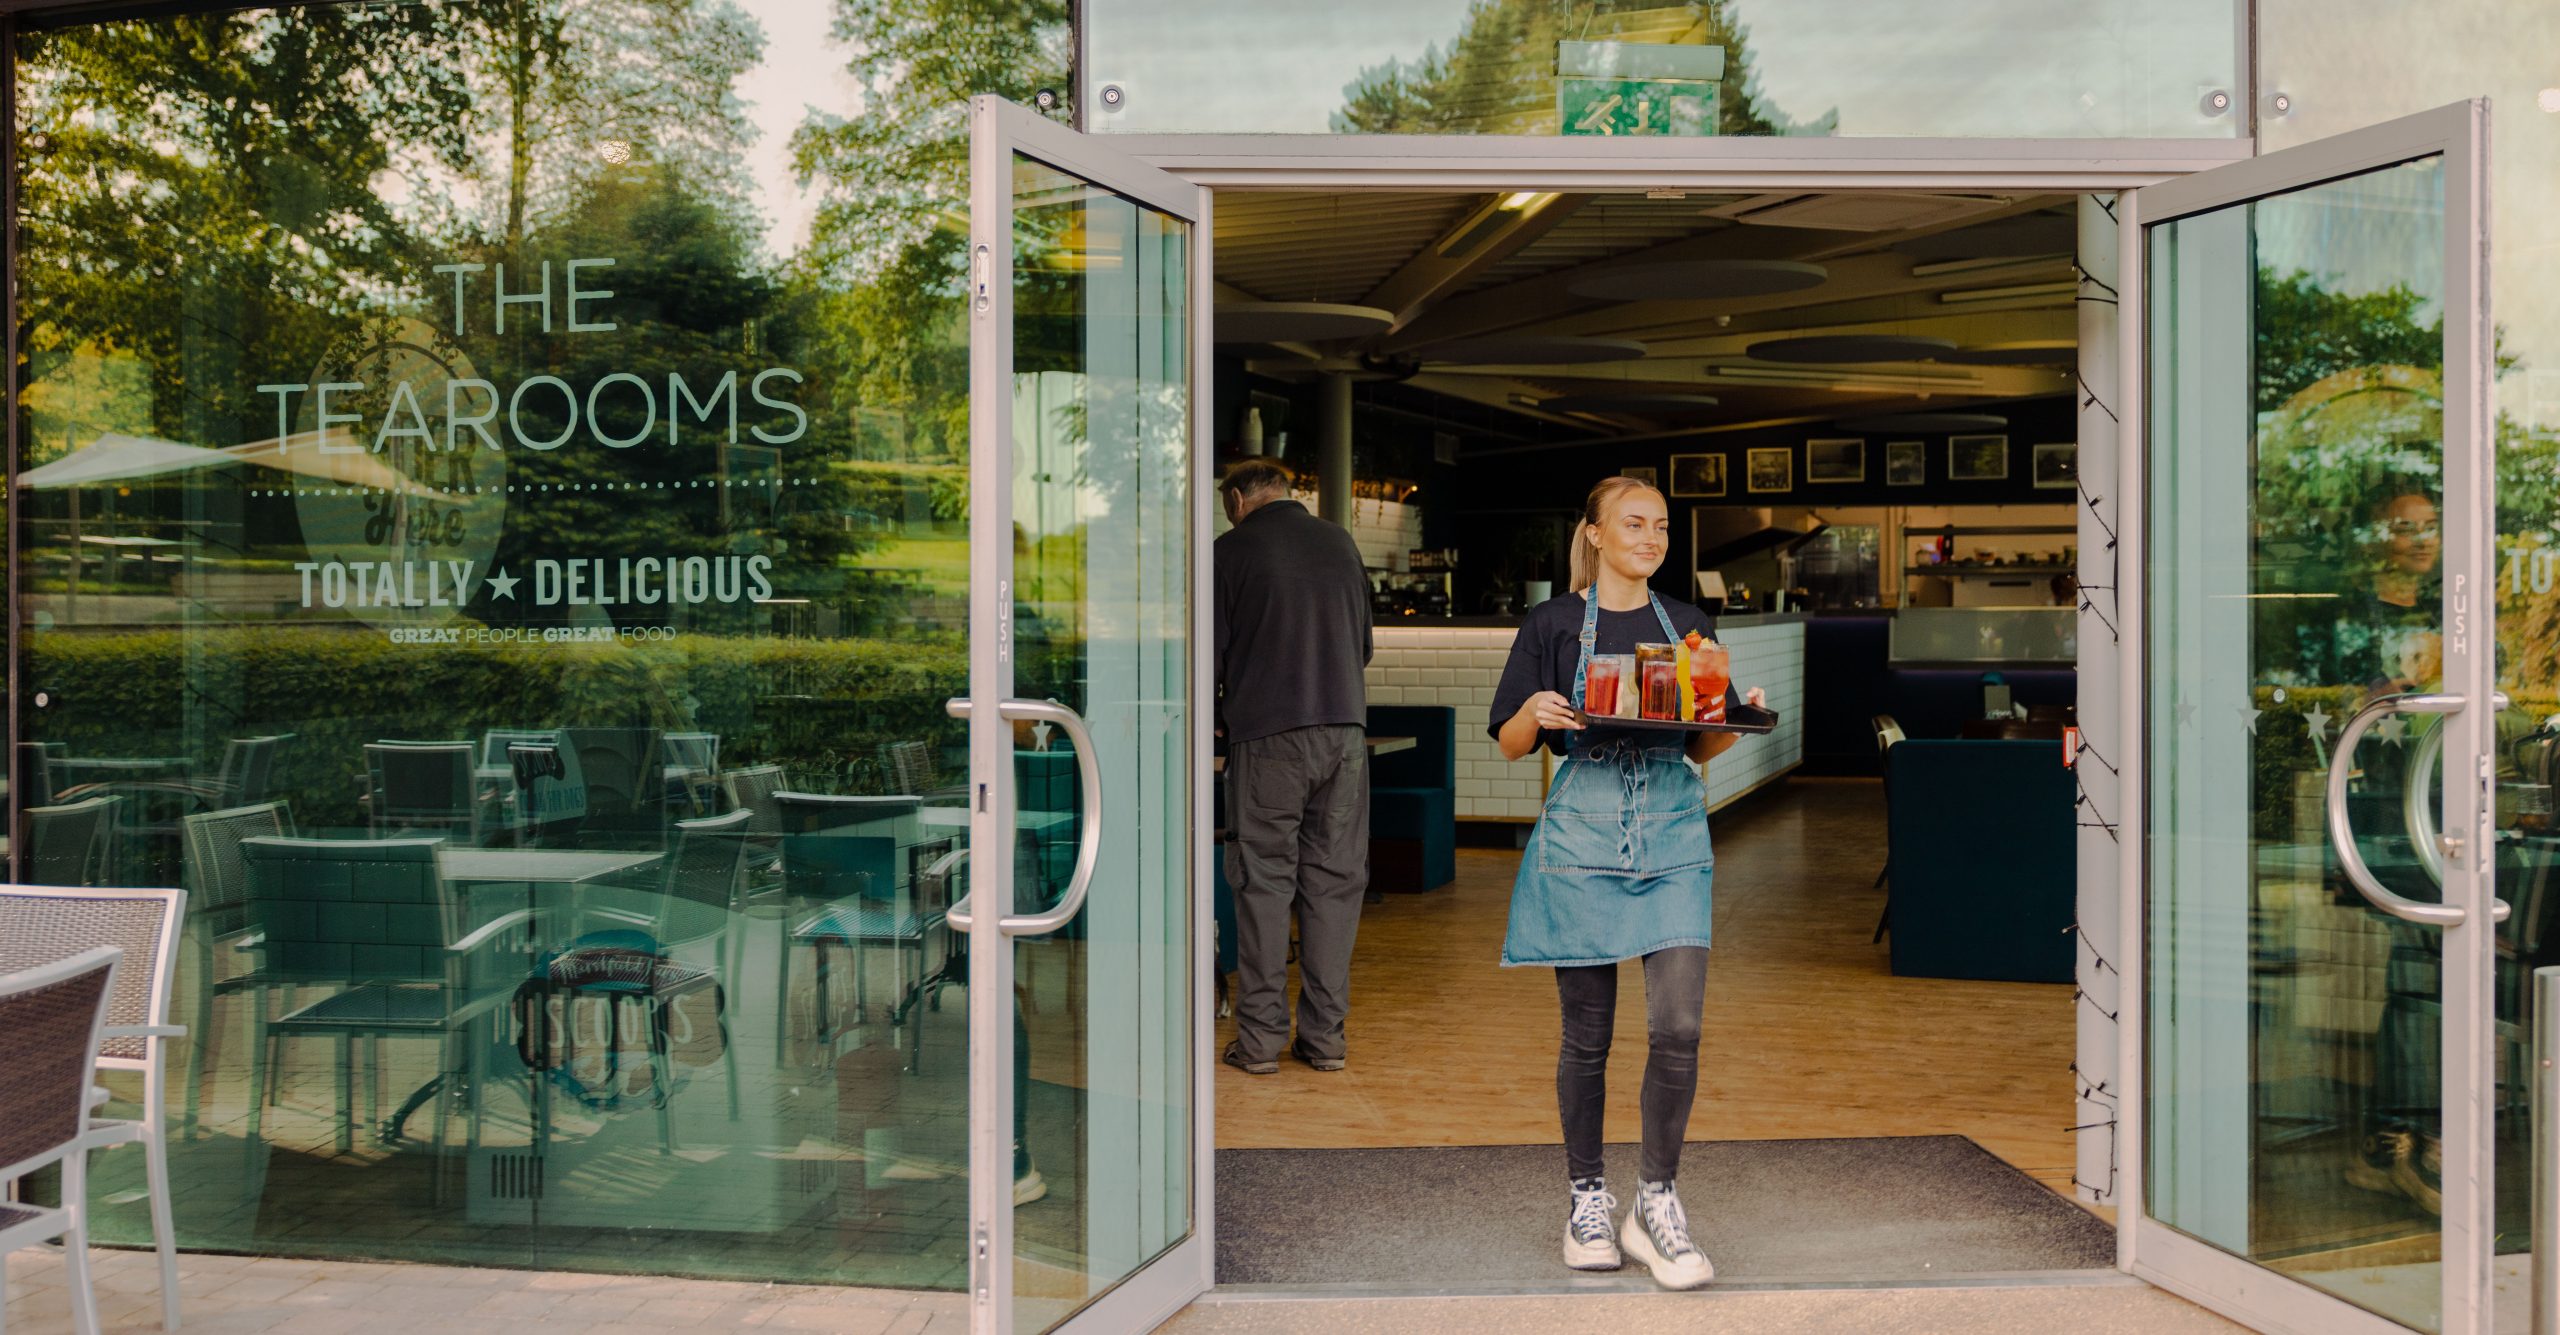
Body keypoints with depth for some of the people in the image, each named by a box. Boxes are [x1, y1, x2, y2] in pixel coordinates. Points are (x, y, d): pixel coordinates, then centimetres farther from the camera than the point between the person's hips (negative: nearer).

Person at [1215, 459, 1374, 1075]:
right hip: (1345, 728, 4)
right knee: (1334, 880, 6)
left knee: (1264, 881, 2)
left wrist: (1222, 699, 21)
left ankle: (1260, 1037, 3)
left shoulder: (1231, 551, -1)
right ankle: (1325, 1035, 10)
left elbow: (1212, 654, 1)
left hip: (1268, 733, -4)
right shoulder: (1340, 543, 13)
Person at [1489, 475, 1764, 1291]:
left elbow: (1701, 748, 16)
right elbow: (1510, 744, 5)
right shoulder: (1554, 625, 4)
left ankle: (1658, 1202, 8)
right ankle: (1586, 1199, 21)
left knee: (1678, 1025, -7)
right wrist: (1537, 710, -16)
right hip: (1581, 838, -2)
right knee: (1586, 1033, 4)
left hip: (1672, 837, 2)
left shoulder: (1688, 627, 13)